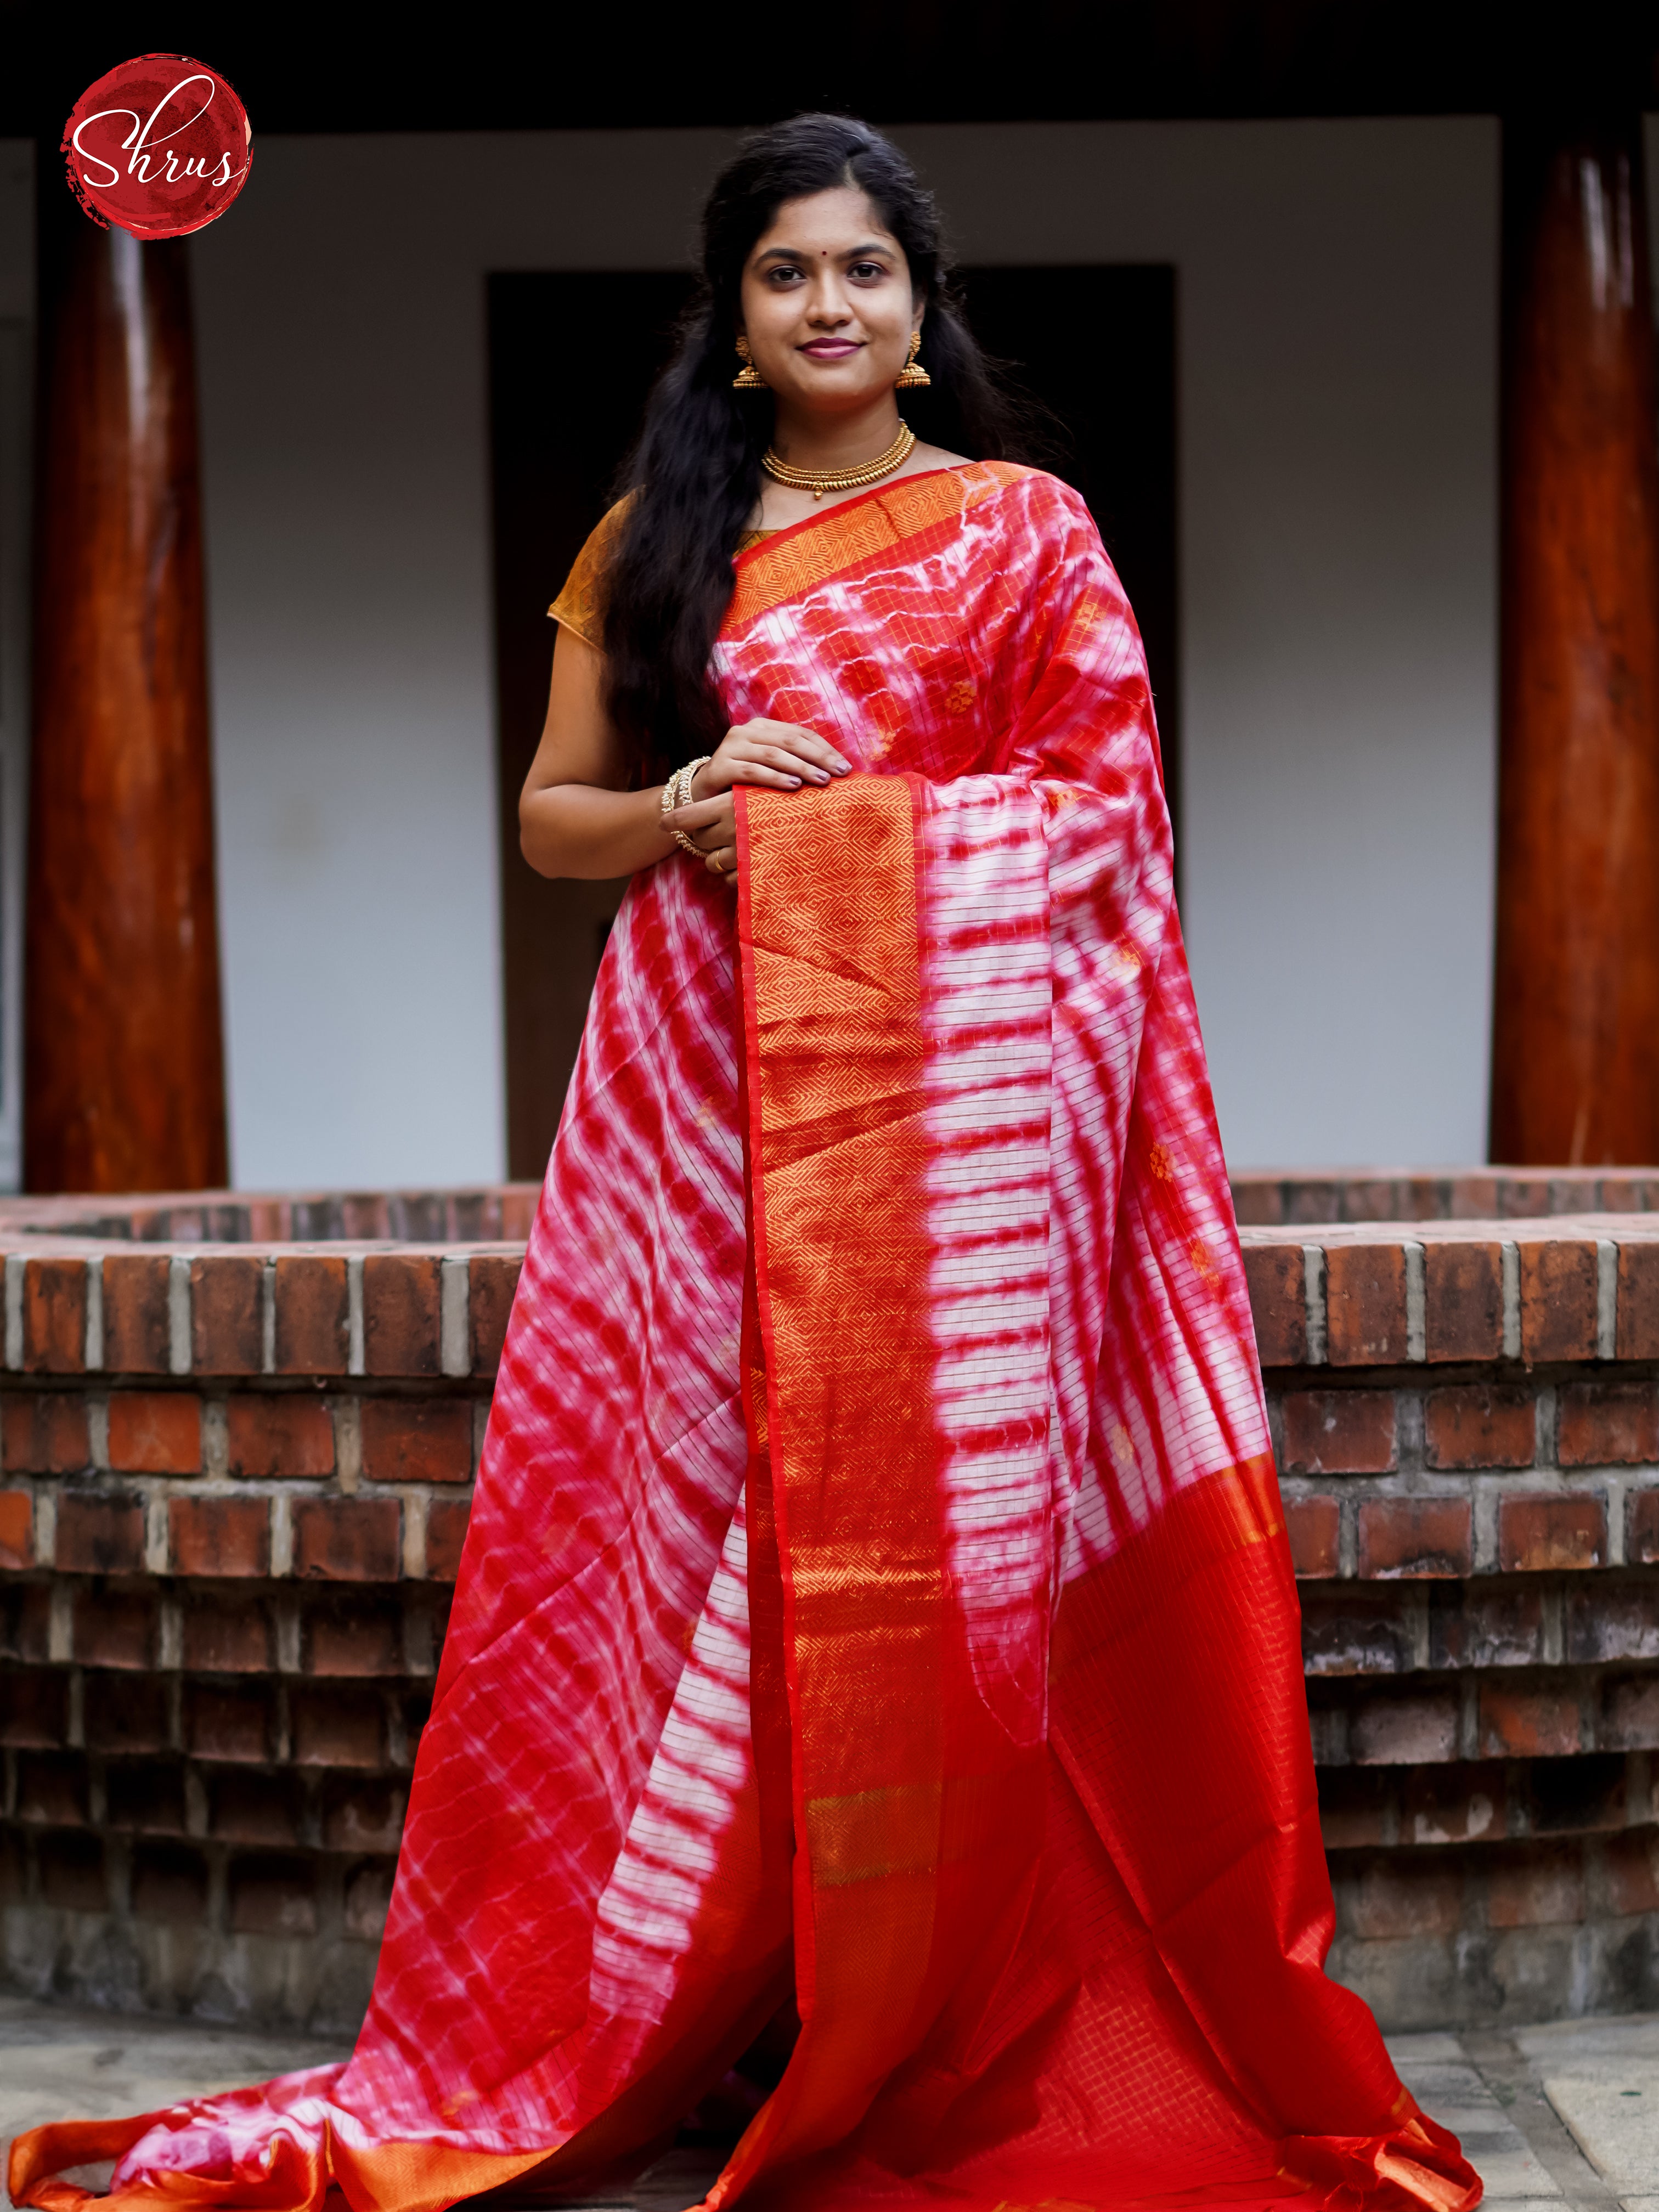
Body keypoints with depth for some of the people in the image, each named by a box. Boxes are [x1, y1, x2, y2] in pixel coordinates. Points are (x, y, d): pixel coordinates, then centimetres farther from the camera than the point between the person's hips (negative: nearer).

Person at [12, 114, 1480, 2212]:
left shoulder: (1027, 533, 8)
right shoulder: (653, 541, 15)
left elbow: (1106, 808, 2)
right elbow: (549, 815, 14)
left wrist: (836, 820, -9)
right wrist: (681, 811, -6)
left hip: (939, 1096, -2)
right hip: (700, 1095, 2)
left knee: (933, 1536, -4)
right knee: (677, 1529, 1)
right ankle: (594, 2028, 12)